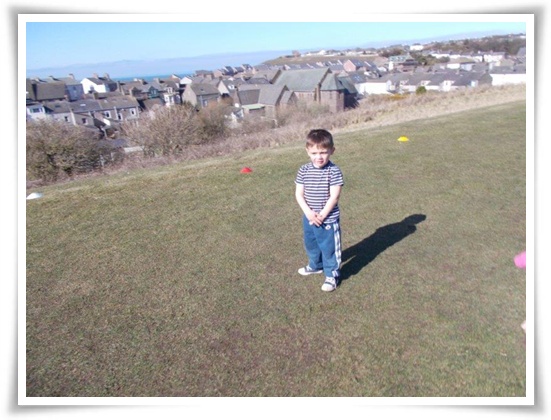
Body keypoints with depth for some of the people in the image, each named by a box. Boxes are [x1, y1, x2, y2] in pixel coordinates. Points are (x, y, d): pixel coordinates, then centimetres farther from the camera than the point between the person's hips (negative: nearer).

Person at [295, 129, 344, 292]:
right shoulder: (304, 170, -4)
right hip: (308, 218, 6)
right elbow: (299, 194, -4)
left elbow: (334, 197, -18)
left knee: (329, 247, 7)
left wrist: (322, 214, -19)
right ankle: (315, 265, 50)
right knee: (311, 244, 25)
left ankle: (332, 274, 26)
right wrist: (308, 212, -16)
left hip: (328, 219, -5)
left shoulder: (334, 171, -17)